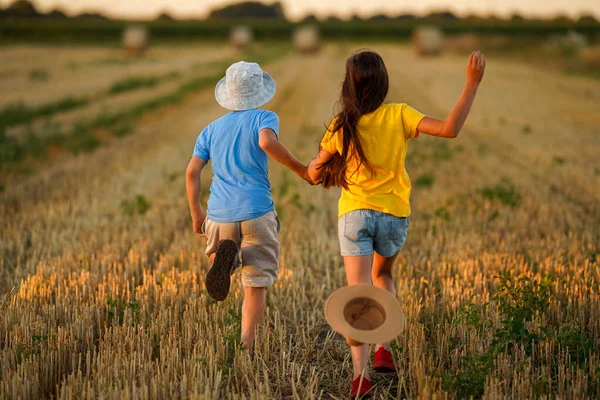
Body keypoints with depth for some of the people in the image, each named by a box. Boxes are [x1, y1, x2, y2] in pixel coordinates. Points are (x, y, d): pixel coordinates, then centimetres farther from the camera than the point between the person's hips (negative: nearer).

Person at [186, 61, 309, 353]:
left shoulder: (212, 129, 13)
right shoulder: (264, 118, 1)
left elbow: (192, 171, 5)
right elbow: (267, 142, -22)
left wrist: (195, 213, 13)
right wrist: (300, 169, -14)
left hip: (219, 215, 3)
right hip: (256, 213, -3)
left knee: (221, 253, 27)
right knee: (256, 285, 5)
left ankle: (223, 258, -10)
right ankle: (245, 347, -8)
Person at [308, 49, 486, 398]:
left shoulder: (343, 126, -3)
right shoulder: (398, 115, -7)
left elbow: (315, 174, 4)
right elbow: (450, 129, -16)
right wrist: (473, 83, -13)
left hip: (354, 215, -1)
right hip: (394, 215, 1)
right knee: (383, 274, 28)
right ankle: (384, 349, 17)